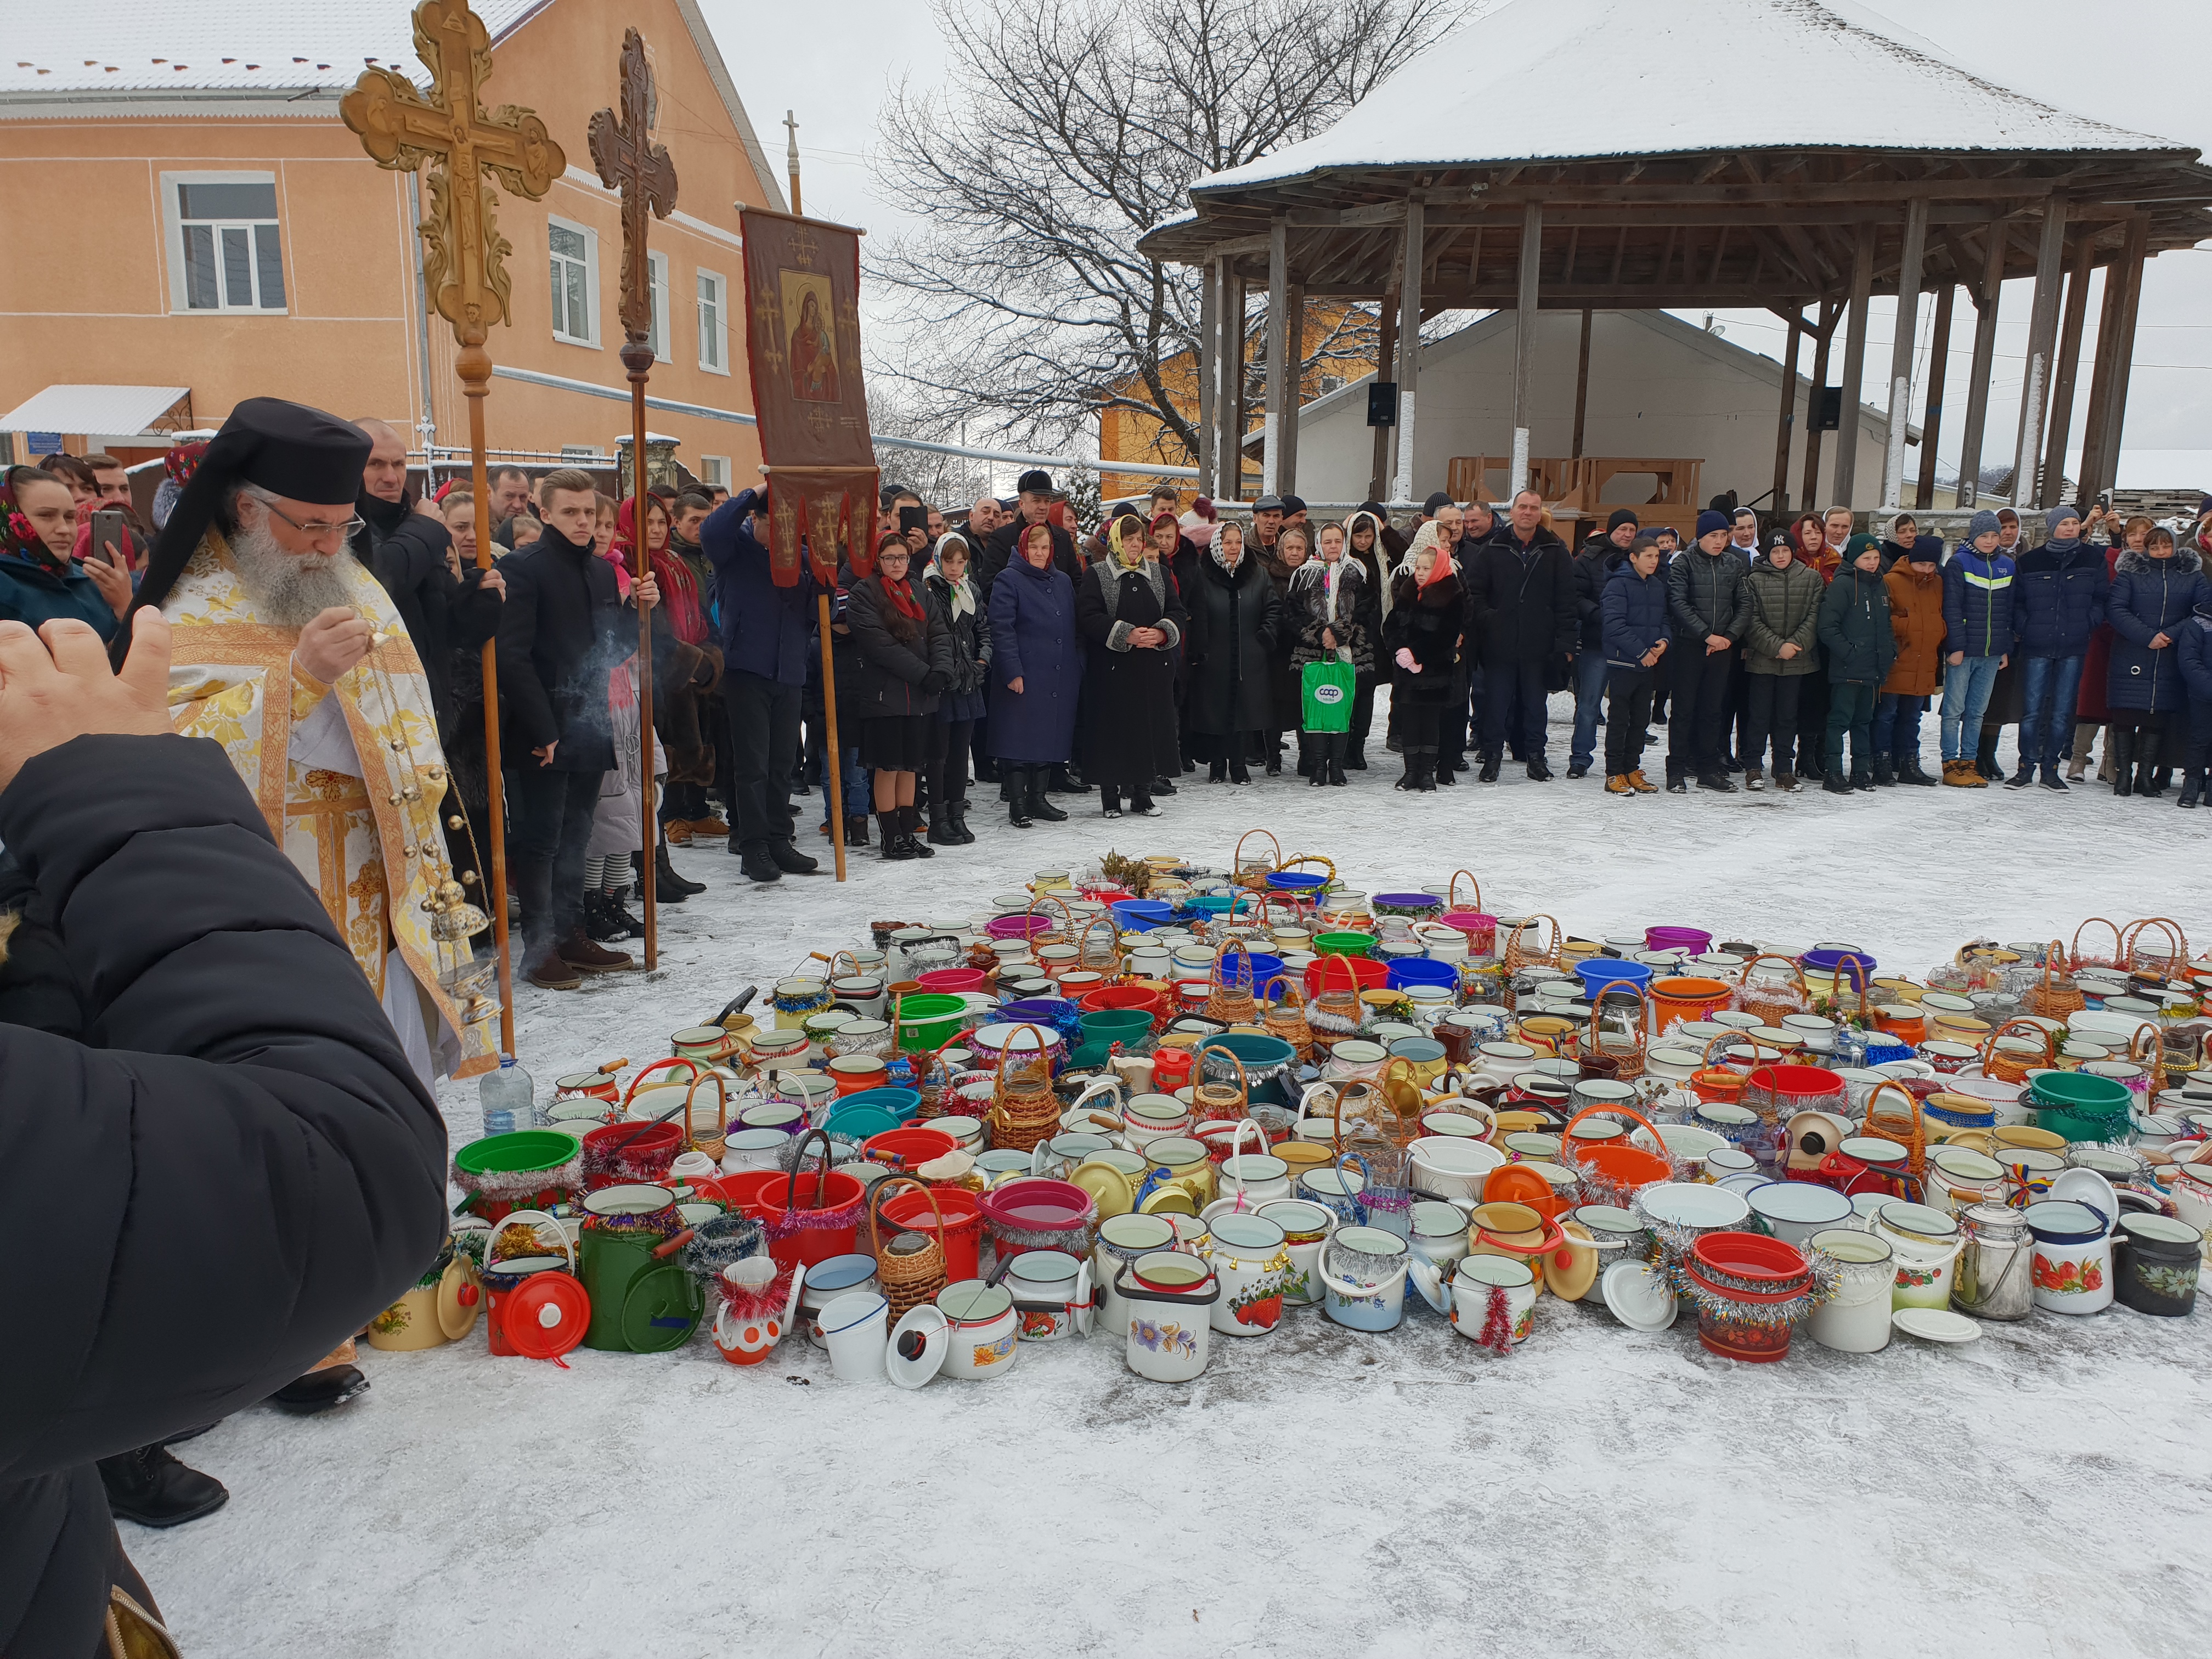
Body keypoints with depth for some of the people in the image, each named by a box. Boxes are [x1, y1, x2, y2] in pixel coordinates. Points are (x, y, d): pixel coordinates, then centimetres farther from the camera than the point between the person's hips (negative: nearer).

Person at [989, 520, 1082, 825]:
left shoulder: (1063, 582, 16)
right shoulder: (1009, 580, -4)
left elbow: (1073, 629, 19)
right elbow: (1002, 629, -11)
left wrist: (1077, 669, 12)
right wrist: (1012, 671, -18)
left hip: (1059, 679, 6)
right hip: (1023, 678, -6)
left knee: (1050, 739, 9)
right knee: (1020, 739, -5)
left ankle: (1037, 798, 19)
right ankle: (1017, 804, 1)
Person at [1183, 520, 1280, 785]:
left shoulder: (1257, 574, 6)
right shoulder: (1203, 576, -2)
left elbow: (1274, 609, 8)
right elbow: (1195, 618, -4)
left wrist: (1263, 638, -4)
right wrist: (1198, 652, -10)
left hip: (1249, 661, 2)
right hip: (1214, 659, -2)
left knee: (1245, 708, 3)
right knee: (1215, 709, 2)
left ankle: (1238, 763, 12)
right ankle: (1217, 763, 15)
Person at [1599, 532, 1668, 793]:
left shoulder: (1659, 586, 12)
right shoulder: (1618, 584, -11)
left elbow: (1665, 619, 18)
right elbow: (1614, 624, -18)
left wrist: (1664, 639, -4)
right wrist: (1641, 651, -19)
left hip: (1649, 663, 7)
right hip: (1623, 662, -7)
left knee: (1640, 718, 11)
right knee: (1619, 718, -2)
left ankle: (1632, 769, 19)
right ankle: (1614, 774, 3)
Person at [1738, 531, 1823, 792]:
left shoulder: (1811, 580, 5)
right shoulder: (1755, 580, 0)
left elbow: (1813, 617, 0)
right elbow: (1752, 620, -5)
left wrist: (1795, 645, -12)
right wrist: (1777, 647, -13)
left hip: (1796, 661, 2)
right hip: (1761, 659, -1)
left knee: (1788, 714, 8)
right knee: (1759, 714, 2)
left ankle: (1784, 768, 15)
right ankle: (1753, 768, 9)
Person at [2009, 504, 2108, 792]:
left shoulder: (2093, 559, 5)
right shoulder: (2030, 562, 3)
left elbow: (2101, 600, 7)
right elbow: (2016, 602, 8)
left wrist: (2087, 625, -6)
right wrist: (2024, 629, -5)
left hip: (2073, 648, 1)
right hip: (2036, 647, -1)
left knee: (2062, 712, 4)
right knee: (2032, 710, -3)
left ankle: (2050, 768, 12)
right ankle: (2026, 767, 6)